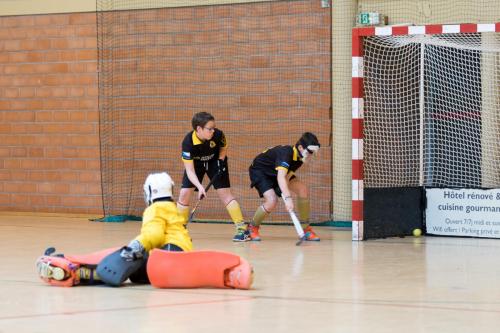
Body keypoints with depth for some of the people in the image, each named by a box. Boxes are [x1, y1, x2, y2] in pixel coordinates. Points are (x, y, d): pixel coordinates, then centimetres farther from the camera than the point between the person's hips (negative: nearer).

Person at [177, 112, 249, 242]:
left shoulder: (218, 134, -28)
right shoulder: (188, 142, -33)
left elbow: (223, 148, -2)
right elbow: (190, 170, -32)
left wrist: (221, 161, -19)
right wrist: (199, 186, -45)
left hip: (215, 162, 0)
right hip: (196, 163, 0)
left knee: (225, 193, -12)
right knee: (184, 193, -9)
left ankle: (242, 228, -12)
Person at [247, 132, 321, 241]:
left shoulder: (300, 158, -11)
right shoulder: (286, 153, -37)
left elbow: (288, 173, -4)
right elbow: (280, 177, -50)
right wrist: (288, 198, -61)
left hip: (275, 173, 8)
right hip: (259, 172, -8)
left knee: (303, 190, -9)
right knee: (272, 200, -28)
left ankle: (305, 229, 0)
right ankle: (252, 228, -2)